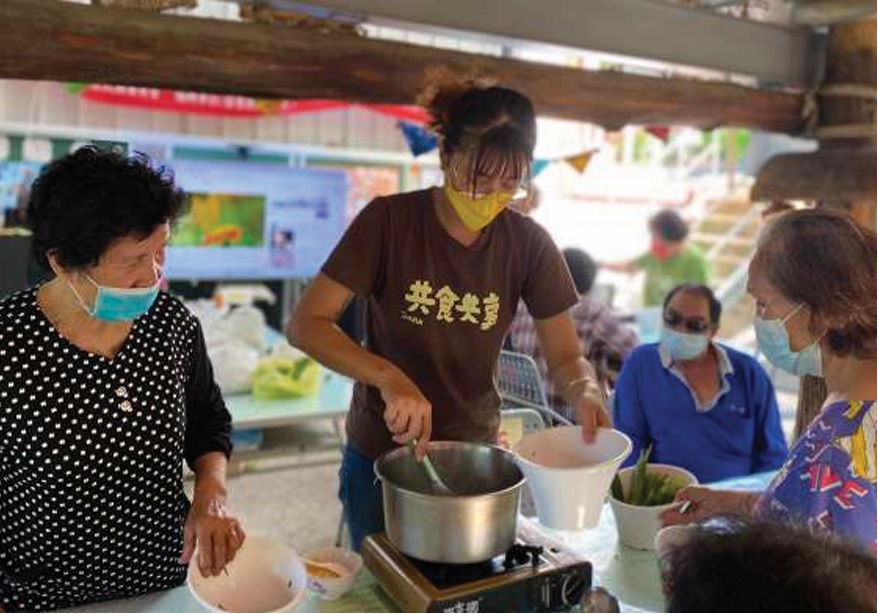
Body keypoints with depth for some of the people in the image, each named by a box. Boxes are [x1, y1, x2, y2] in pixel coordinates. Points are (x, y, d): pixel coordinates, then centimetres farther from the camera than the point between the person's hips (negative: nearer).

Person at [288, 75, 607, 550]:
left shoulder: (528, 244, -9)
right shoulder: (389, 221, -17)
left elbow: (566, 356, -6)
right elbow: (305, 324, -21)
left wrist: (585, 391, -28)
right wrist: (388, 376, -36)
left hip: (474, 457, 2)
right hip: (381, 457, -2)